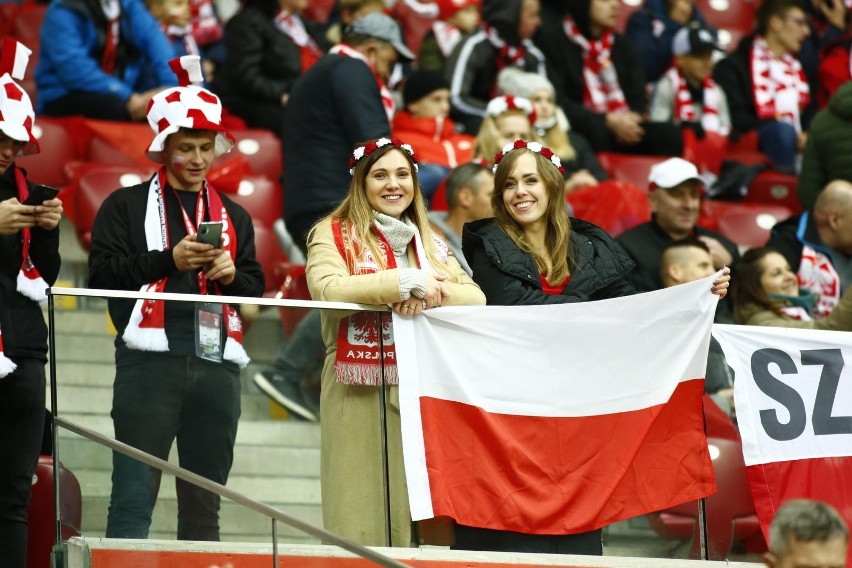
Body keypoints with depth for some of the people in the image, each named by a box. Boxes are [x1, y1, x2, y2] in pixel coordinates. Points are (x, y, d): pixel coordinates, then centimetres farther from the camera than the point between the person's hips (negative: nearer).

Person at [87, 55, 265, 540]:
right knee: (134, 498, -10)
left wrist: (232, 274, -1)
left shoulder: (233, 216, 23)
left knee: (205, 502, 6)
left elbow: (256, 287, 21)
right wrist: (170, 259, -11)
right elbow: (102, 274, -3)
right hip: (151, 359, -4)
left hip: (217, 363, 5)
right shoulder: (128, 205, 9)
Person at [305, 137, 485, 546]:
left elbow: (476, 298, 6)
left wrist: (431, 293, -14)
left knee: (415, 519, 1)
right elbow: (327, 290, -17)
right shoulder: (333, 234, 3)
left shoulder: (430, 244, 19)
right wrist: (409, 281, -17)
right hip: (358, 394, -4)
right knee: (361, 520, -8)